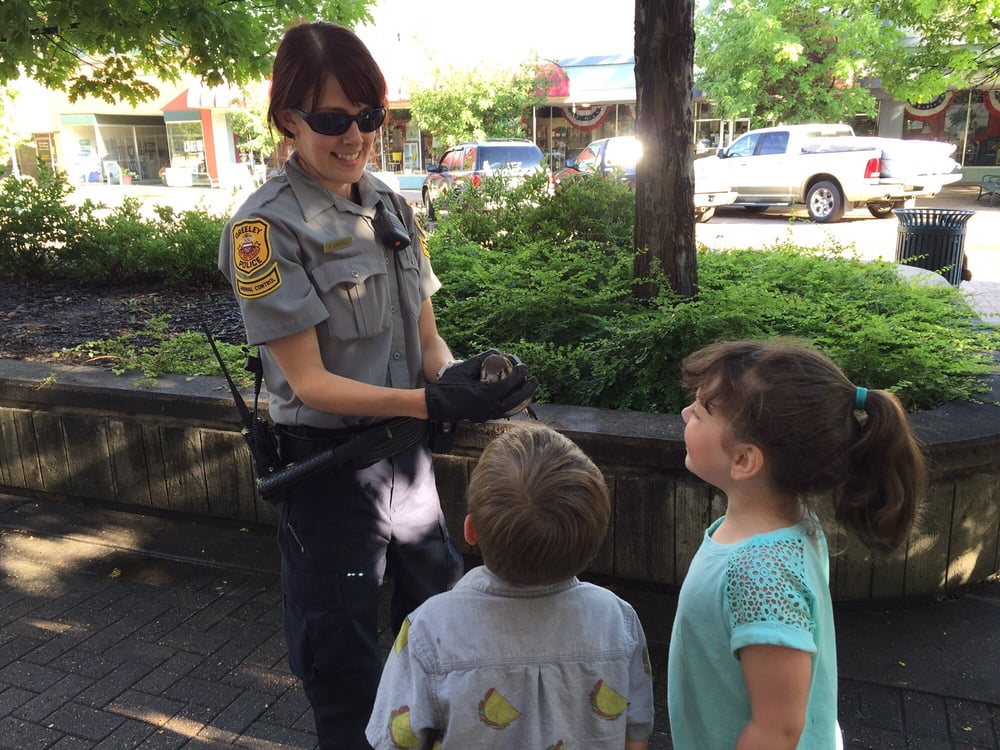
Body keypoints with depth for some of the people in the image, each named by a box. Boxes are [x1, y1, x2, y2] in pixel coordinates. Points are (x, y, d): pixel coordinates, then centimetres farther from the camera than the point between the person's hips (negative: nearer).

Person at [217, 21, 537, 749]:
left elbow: (426, 335, 4)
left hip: (405, 450, 6)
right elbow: (309, 382, -19)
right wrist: (431, 403, -30)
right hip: (329, 464, -6)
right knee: (345, 661, 11)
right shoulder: (266, 227, -16)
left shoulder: (392, 206, 3)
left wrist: (457, 377, -18)